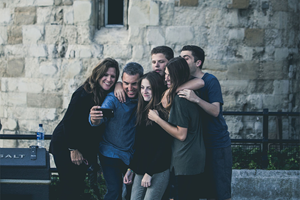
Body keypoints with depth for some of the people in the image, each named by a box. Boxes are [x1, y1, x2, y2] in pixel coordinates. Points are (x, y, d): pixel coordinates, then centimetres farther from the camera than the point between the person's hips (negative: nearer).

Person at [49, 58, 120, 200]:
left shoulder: (109, 94, 0)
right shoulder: (84, 94, -22)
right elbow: (69, 121, -20)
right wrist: (73, 149, -15)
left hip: (85, 148, 8)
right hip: (65, 146, -8)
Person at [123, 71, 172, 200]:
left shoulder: (162, 112, -9)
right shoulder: (142, 111, 14)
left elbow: (164, 146, -13)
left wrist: (149, 173, -13)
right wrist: (130, 168, 15)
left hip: (158, 171, -7)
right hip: (140, 170, 7)